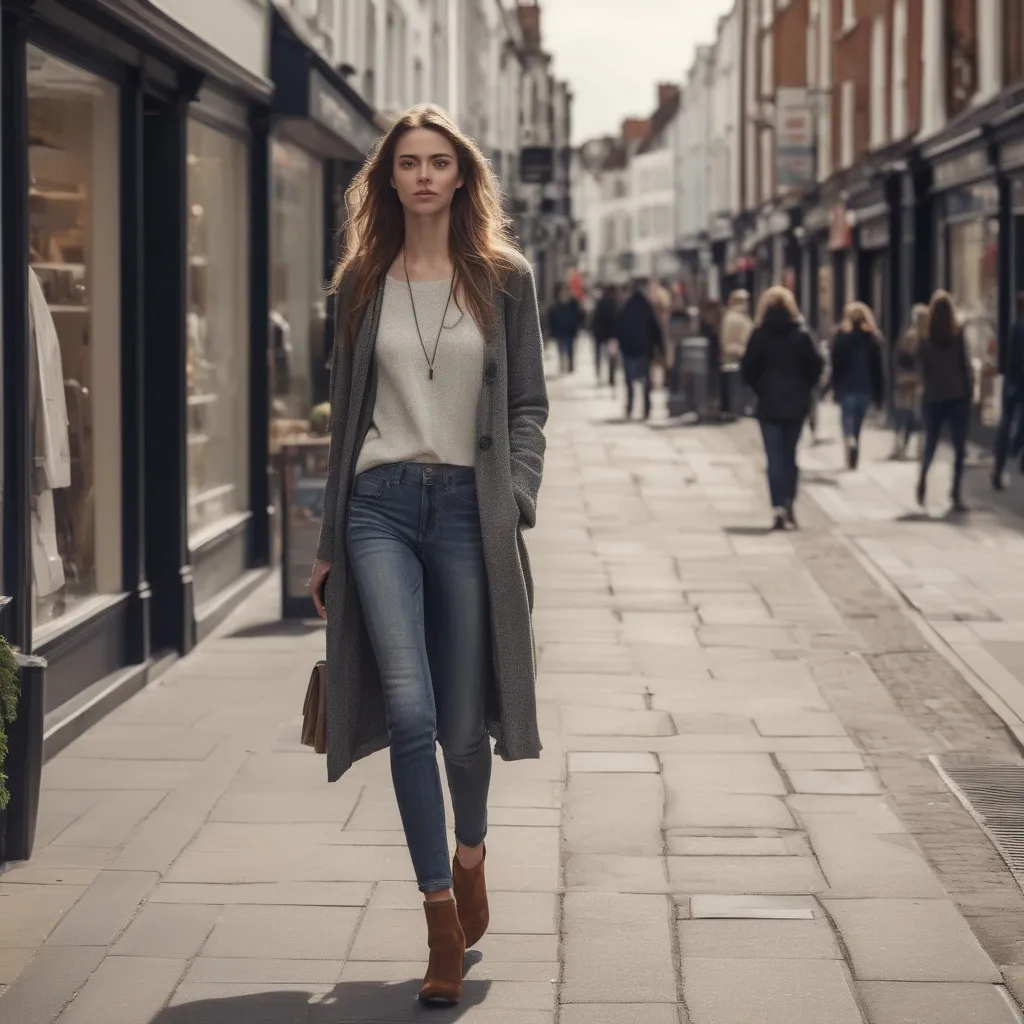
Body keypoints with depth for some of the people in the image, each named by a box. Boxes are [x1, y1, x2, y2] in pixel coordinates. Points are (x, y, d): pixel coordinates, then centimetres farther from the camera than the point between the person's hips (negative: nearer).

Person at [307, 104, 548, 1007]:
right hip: (381, 505, 0)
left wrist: (517, 500, -9)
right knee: (408, 708, -14)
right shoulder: (362, 282, 8)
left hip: (469, 507, 0)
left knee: (464, 722, 6)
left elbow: (528, 405, 6)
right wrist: (328, 543, 12)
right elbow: (345, 414, 12)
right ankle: (442, 917, -6)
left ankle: (470, 854, 37)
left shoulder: (503, 278, 5)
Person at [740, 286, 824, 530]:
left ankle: (779, 507, -11)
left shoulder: (760, 335, -6)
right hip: (796, 404, 2)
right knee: (789, 454, 16)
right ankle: (788, 502, 12)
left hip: (769, 404, -2)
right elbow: (816, 364, -5)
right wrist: (804, 389, 6)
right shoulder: (800, 335, -2)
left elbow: (748, 368, -7)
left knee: (775, 457, 0)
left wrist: (759, 389, 7)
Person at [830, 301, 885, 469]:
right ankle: (853, 461, 13)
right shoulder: (872, 337, 7)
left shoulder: (842, 336, -2)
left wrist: (836, 388, 0)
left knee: (848, 424, -6)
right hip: (866, 388, 3)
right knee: (857, 427, 11)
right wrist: (878, 394, 9)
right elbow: (878, 368, 6)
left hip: (846, 387, -3)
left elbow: (836, 364, -5)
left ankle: (850, 439, -37)